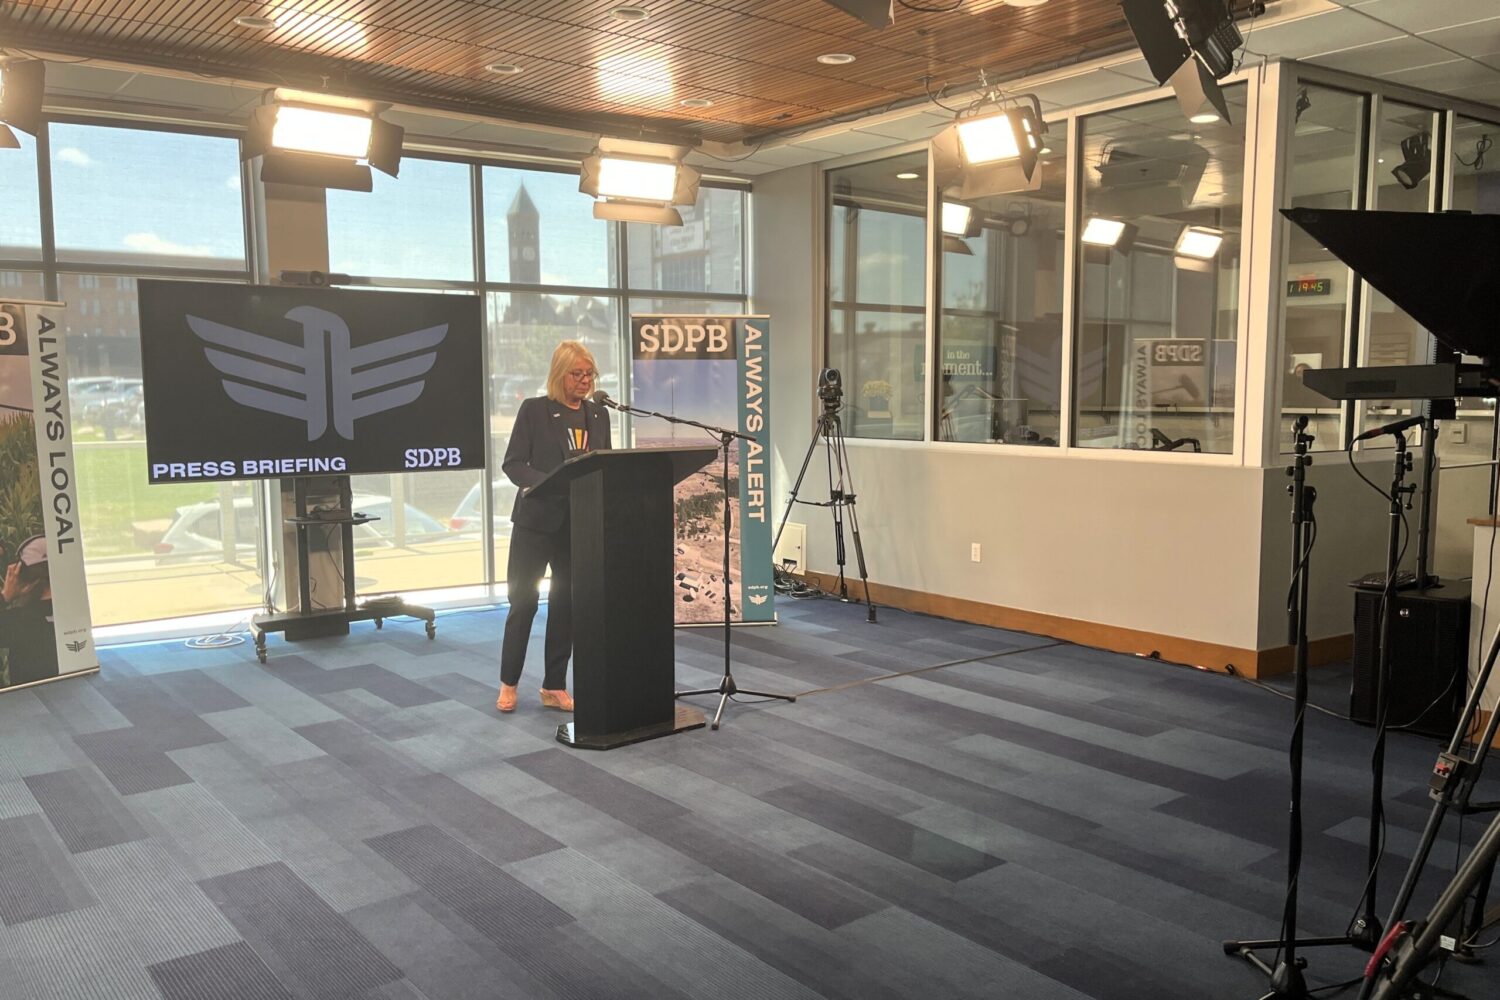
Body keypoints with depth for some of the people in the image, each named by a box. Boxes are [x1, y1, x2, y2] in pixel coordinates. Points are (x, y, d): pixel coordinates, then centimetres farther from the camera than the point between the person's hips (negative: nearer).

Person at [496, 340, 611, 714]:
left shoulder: (599, 414, 10)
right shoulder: (534, 410, -4)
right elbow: (513, 463, -8)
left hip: (581, 522, 4)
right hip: (537, 519, -4)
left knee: (567, 603, 8)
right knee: (523, 601, 2)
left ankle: (554, 686, 18)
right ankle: (509, 682, 19)